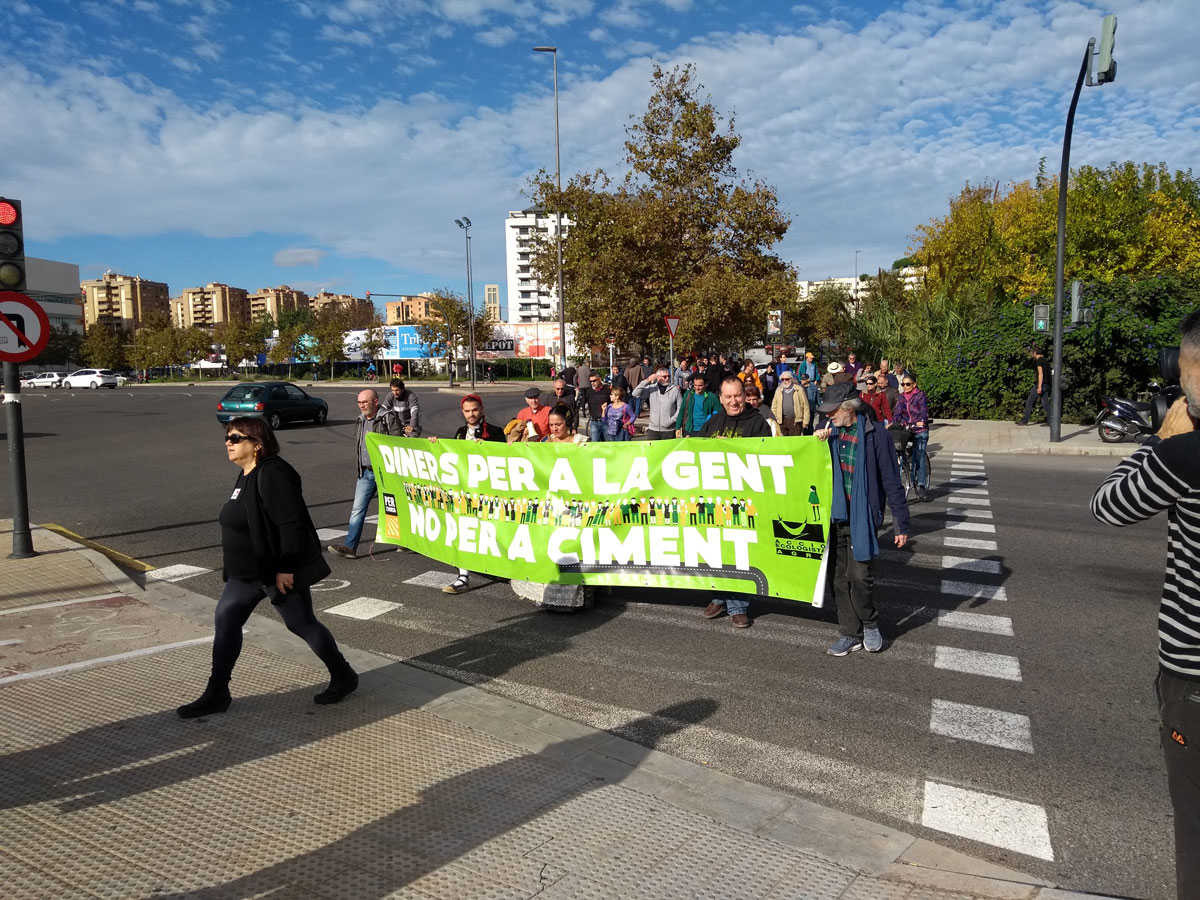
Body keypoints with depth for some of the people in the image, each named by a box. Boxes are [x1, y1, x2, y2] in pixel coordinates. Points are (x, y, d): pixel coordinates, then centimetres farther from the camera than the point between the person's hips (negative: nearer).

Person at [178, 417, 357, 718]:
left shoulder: (272, 474, -22)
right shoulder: (246, 476, 11)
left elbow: (292, 524, -26)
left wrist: (286, 568, -26)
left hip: (280, 572, -10)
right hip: (248, 572, 10)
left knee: (302, 624, 2)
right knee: (225, 620, 8)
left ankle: (344, 678, 21)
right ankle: (216, 695, 19)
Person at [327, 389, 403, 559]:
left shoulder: (389, 418, -9)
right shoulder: (360, 421, 14)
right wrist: (359, 471, 20)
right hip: (366, 473, 6)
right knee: (358, 509, -2)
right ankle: (350, 547, -4)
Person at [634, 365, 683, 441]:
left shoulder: (675, 389, 0)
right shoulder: (651, 388, 3)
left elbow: (680, 408, 2)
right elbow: (636, 394, -7)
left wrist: (671, 420, -7)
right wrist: (647, 381, -15)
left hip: (669, 430, -1)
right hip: (653, 429, 1)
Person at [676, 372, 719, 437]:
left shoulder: (711, 397, -4)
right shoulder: (688, 395, 3)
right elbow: (681, 412, 8)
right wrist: (678, 427, 4)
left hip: (705, 432, -2)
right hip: (689, 432, 2)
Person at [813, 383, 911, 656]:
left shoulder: (875, 434, -7)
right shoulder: (831, 432, 7)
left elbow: (891, 480, -5)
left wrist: (901, 524, -5)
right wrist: (817, 440, -3)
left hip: (863, 515, -5)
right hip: (835, 514, 5)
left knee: (859, 574, -9)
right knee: (839, 577, 7)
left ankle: (870, 624, 19)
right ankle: (850, 634, 21)